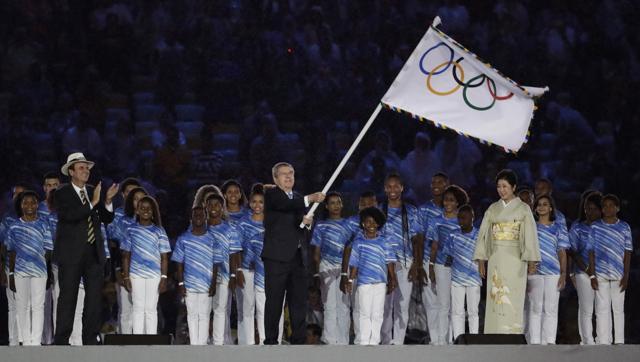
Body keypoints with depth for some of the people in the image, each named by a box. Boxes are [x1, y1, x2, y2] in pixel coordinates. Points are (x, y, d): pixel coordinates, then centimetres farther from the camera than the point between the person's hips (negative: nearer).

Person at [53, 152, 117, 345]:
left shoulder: (93, 191, 12)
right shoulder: (62, 193, -3)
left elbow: (107, 219, 9)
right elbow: (69, 215, -20)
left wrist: (107, 201, -9)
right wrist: (92, 203, -24)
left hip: (94, 253, 5)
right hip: (71, 254, -5)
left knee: (95, 298, 3)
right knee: (68, 298, -2)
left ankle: (91, 340, 8)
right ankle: (61, 341, 2)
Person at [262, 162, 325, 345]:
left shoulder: (298, 198, 20)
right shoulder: (272, 195, -1)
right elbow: (285, 205, -21)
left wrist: (306, 221, -6)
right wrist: (309, 199, -32)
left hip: (298, 257, 6)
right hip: (277, 257, -6)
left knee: (299, 301, 5)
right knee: (274, 302, -4)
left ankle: (298, 340, 9)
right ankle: (270, 341, -2)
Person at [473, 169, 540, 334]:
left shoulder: (523, 209, 1)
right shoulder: (493, 209, 11)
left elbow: (530, 235, -4)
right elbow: (483, 234, 12)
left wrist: (531, 261, -12)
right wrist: (481, 261, 5)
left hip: (514, 260, -3)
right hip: (495, 260, 3)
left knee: (512, 301, -7)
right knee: (494, 301, 0)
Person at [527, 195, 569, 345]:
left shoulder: (558, 228, 10)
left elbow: (562, 253, 7)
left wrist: (563, 274, -2)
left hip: (553, 273, 0)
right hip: (534, 273, 0)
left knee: (550, 309, -2)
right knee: (535, 308, -1)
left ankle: (549, 341, 0)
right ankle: (534, 342, 1)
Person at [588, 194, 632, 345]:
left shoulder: (624, 228, 5)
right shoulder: (595, 227, 5)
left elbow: (627, 253, 4)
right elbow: (591, 252, 5)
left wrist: (626, 276, -2)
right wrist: (592, 275, -2)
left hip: (618, 275, 0)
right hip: (600, 274, 0)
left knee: (618, 308, 3)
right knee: (602, 308, -1)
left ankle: (619, 342, 7)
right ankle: (603, 342, 0)